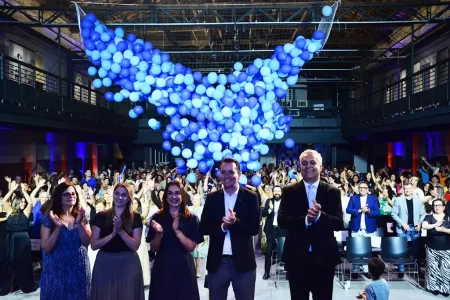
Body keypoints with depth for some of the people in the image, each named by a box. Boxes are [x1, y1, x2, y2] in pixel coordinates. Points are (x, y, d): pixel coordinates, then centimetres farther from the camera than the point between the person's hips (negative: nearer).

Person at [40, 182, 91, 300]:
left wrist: (79, 223, -18)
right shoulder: (49, 218, -4)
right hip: (56, 270, -2)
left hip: (79, 269, 3)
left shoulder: (81, 216, 4)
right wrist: (58, 227, -22)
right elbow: (46, 248, -10)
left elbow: (87, 242, -5)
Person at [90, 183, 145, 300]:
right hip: (104, 263, 1)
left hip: (128, 264, -1)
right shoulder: (101, 216, 2)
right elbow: (93, 245, -3)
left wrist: (120, 230, -19)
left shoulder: (135, 217, 0)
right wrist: (112, 234, -16)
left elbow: (135, 246, -7)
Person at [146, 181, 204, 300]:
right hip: (162, 268, 1)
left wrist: (177, 231, -20)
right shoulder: (157, 217, 1)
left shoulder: (191, 218, -1)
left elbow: (191, 247, -8)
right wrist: (159, 233, -19)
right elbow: (153, 248, 0)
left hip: (184, 268, 0)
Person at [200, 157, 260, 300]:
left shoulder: (251, 197, -1)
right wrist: (222, 227, -16)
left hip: (243, 262, -2)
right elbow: (203, 227, 1)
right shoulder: (212, 198, 5)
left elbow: (254, 228, -6)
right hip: (217, 262, 2)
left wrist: (235, 222, -22)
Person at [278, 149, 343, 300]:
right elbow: (282, 220, -8)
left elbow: (339, 223, -6)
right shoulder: (289, 191, 2)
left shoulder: (332, 192, 2)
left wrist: (319, 216, -24)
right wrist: (305, 220, -23)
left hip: (324, 257, 0)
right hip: (297, 257, 0)